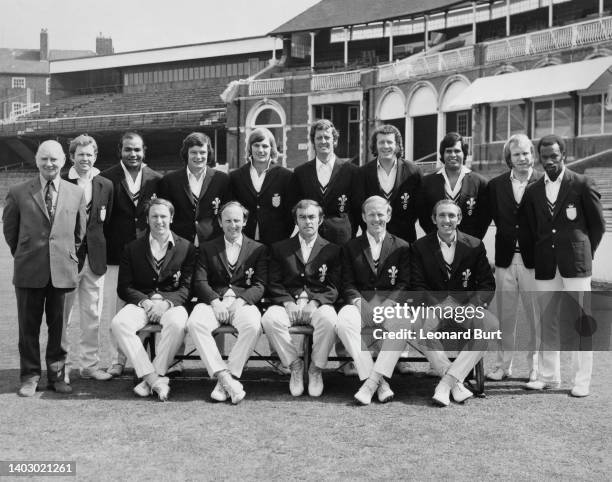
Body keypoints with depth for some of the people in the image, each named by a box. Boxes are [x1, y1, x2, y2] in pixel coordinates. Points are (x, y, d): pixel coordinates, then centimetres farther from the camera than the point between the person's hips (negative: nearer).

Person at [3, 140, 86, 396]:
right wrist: (24, 256, 11)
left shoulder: (76, 194, 5)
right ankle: (29, 376, 19)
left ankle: (56, 375, 20)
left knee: (58, 326, 6)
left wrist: (69, 257, 11)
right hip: (29, 271, -1)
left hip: (63, 271, 1)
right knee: (29, 327, 6)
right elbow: (10, 230, 11)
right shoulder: (18, 193, 1)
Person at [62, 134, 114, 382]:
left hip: (94, 257, 3)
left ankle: (89, 364, 19)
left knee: (93, 315, 8)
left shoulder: (106, 185, 7)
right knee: (62, 315, 3)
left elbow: (107, 221, 10)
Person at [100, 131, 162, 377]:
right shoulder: (106, 179, 2)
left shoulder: (156, 180, 7)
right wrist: (102, 249, -7)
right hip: (116, 255, -1)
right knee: (116, 311, 3)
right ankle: (117, 361, 13)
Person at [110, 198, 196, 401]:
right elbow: (123, 287, 7)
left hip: (171, 303, -2)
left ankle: (152, 379, -24)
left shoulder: (186, 248, 8)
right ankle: (154, 379, -30)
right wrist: (145, 301, -12)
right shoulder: (133, 248, 12)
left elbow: (186, 287, 2)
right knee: (118, 323, -31)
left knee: (177, 323, -37)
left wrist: (166, 302, -17)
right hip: (140, 302, 2)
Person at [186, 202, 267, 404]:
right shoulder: (207, 248, 18)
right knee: (195, 323, -32)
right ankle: (223, 376, -33)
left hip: (243, 301, -1)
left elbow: (259, 286, 5)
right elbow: (200, 282, 6)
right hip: (213, 301, 1)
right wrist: (215, 301, -14)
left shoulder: (258, 249, 15)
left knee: (253, 326, -35)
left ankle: (225, 383, -28)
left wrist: (240, 300, -15)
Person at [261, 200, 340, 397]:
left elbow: (333, 287, 5)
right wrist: (287, 303, -11)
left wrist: (315, 302, -14)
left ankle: (316, 368, -13)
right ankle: (294, 365, -11)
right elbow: (273, 283, 8)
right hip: (287, 303, 1)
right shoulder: (280, 248, 16)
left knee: (329, 320, -36)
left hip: (319, 303, -1)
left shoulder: (332, 250, 14)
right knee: (270, 319, -32)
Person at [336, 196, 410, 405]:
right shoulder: (351, 247, 16)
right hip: (360, 303, 1)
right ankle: (379, 383, -33)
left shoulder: (402, 247, 13)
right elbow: (347, 284, 8)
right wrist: (358, 302, -14)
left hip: (390, 303, -1)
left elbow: (404, 285, 4)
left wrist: (386, 305, -14)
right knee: (344, 321, -33)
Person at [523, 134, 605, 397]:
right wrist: (539, 255, 8)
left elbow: (598, 225, 4)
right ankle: (548, 376, 18)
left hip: (575, 264, -3)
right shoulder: (533, 191, 10)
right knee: (547, 323, 8)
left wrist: (584, 253, 6)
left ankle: (582, 381, 6)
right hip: (545, 265, 4)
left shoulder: (582, 185, -2)